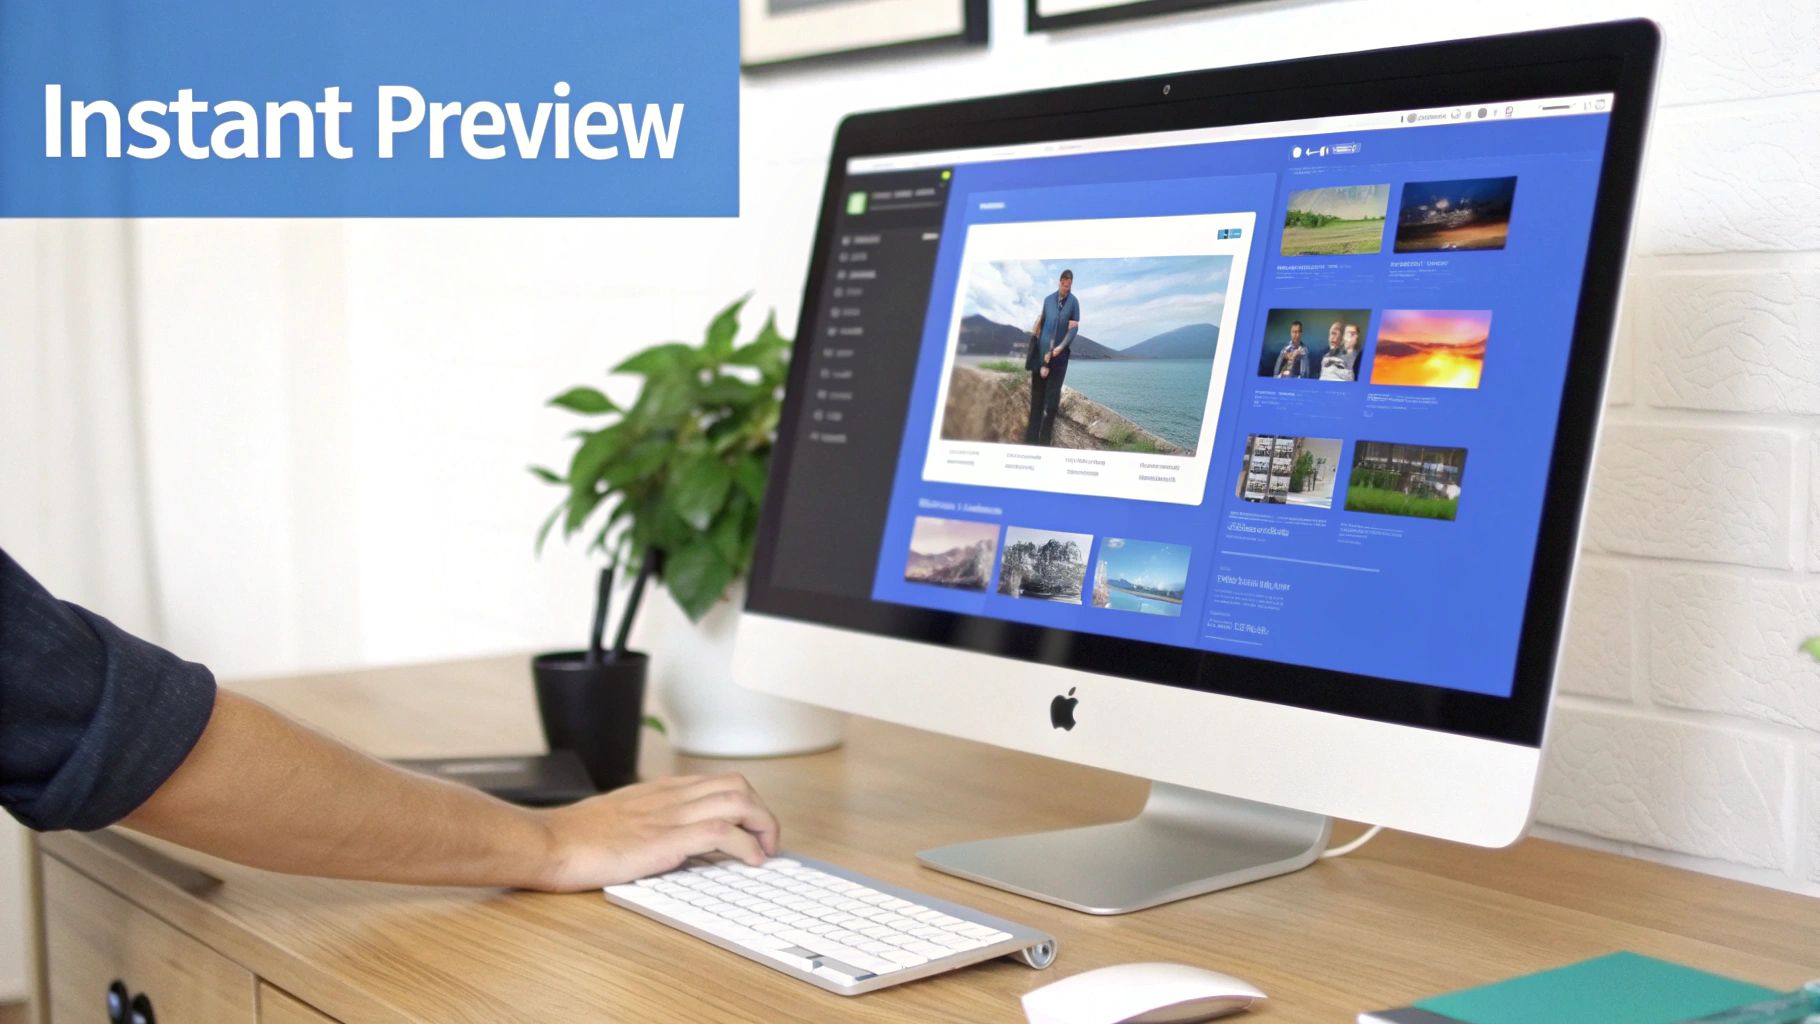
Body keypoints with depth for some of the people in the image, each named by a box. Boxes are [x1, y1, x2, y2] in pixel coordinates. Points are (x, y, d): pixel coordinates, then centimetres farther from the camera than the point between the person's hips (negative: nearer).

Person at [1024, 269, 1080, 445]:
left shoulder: (1074, 303, -4)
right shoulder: (1048, 300, 2)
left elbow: (1074, 328, -6)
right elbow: (1040, 323, 5)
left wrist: (1061, 346, -16)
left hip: (1060, 354, -2)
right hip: (1042, 351, 2)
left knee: (1053, 395, -4)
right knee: (1037, 393, 3)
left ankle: (1045, 437, -1)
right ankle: (1032, 436, 6)